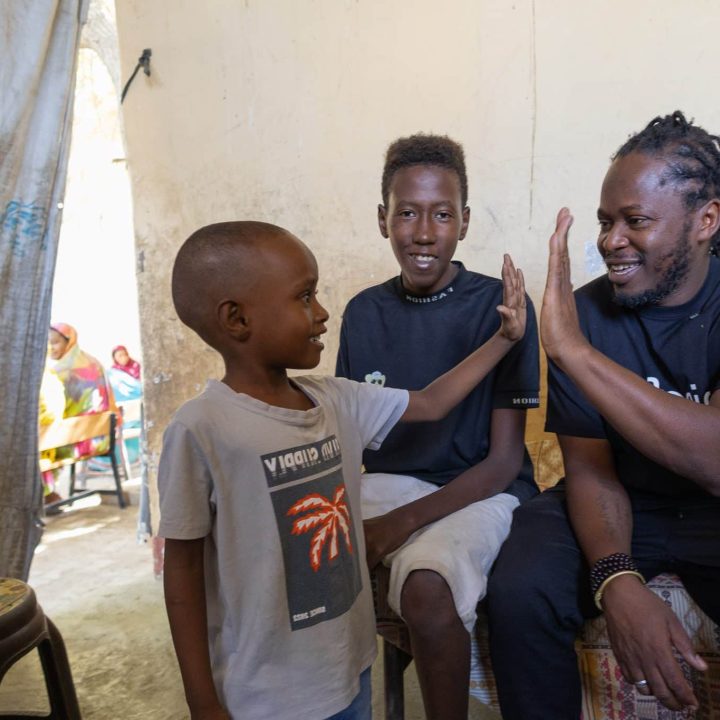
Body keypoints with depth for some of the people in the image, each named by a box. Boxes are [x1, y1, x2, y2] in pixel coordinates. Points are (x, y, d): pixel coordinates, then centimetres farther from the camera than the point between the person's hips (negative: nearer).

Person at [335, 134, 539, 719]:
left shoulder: (500, 306, -8)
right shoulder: (364, 313, 4)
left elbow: (504, 460, -9)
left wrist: (401, 522, -19)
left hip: (478, 491, -4)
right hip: (385, 482, 4)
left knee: (426, 586, -33)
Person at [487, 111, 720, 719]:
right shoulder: (584, 311, -9)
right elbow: (592, 469, -10)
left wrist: (573, 349, -37)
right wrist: (618, 581, -29)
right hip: (621, 506, 1)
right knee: (519, 595, -23)